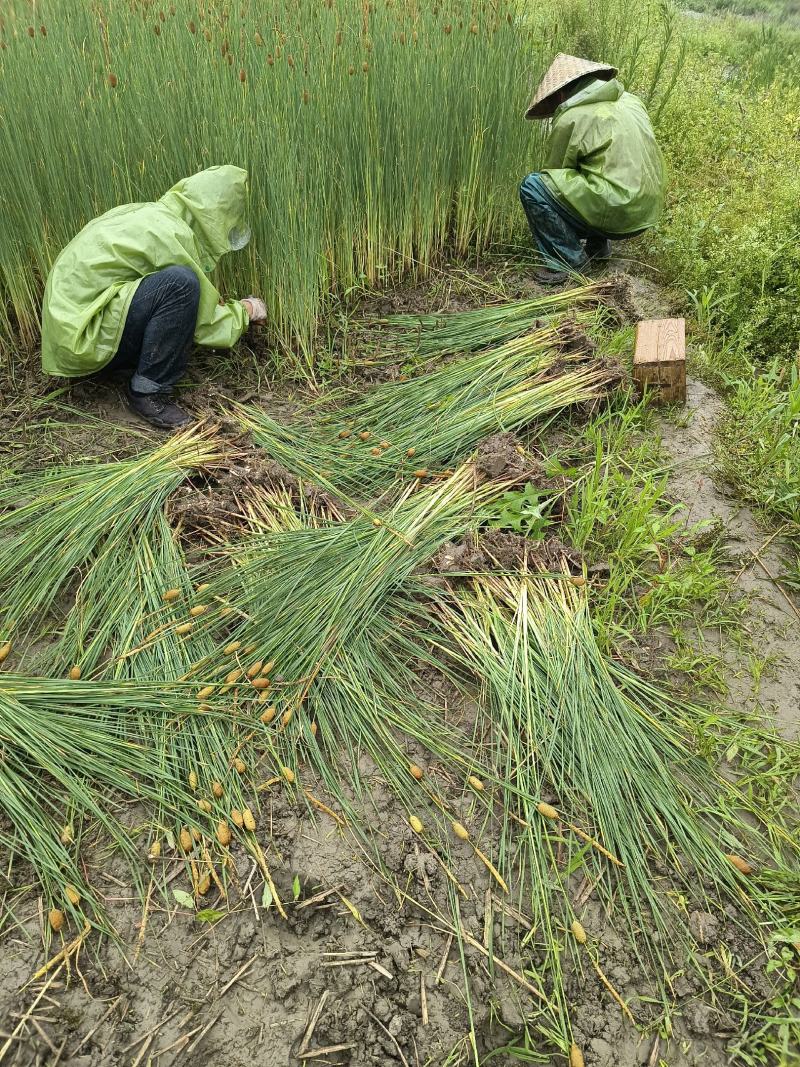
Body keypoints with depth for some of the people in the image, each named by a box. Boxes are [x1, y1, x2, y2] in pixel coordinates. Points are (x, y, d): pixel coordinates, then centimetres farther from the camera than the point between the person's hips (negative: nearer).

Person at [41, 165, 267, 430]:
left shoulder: (148, 213, 10)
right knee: (182, 282, -25)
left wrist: (212, 301, 22)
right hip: (84, 339, -10)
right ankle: (149, 393, -15)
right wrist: (246, 310, 5)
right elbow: (206, 326, -12)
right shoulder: (172, 234, -17)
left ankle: (129, 366, 8)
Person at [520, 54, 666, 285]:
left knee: (532, 186, -8)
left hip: (617, 212, -8)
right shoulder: (630, 101, 14)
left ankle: (568, 259, -3)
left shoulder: (570, 118, -8)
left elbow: (553, 170, 3)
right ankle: (597, 244, 22)